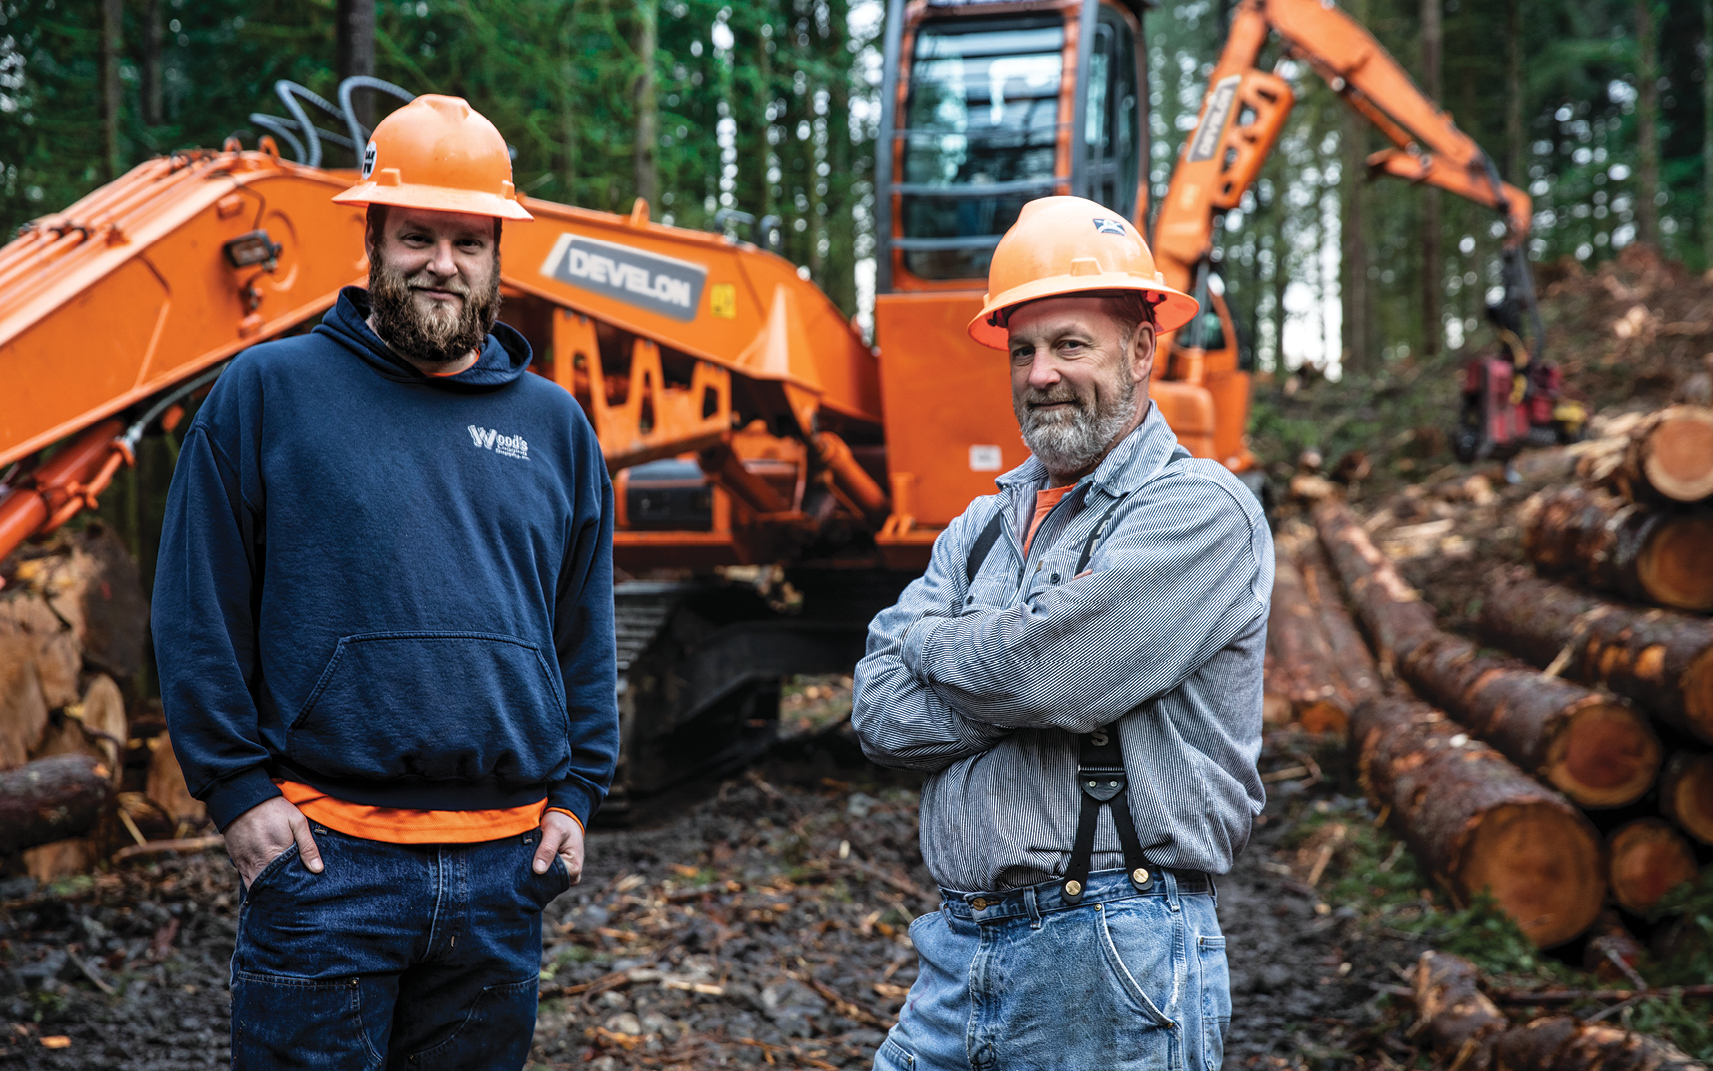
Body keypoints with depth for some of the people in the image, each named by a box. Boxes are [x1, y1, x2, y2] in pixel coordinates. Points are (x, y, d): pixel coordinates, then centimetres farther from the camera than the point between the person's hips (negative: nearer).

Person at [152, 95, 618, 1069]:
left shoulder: (555, 425, 11)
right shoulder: (268, 392, 0)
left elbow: (586, 634, 15)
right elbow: (197, 612, 0)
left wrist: (577, 793, 8)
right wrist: (237, 787, -6)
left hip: (507, 867, 4)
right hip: (325, 853, -3)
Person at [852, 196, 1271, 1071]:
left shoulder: (1199, 511, -8)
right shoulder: (983, 527, 13)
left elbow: (1043, 671, -21)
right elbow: (881, 714, 1)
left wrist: (927, 639, -2)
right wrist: (998, 655, -13)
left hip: (1114, 969, -6)